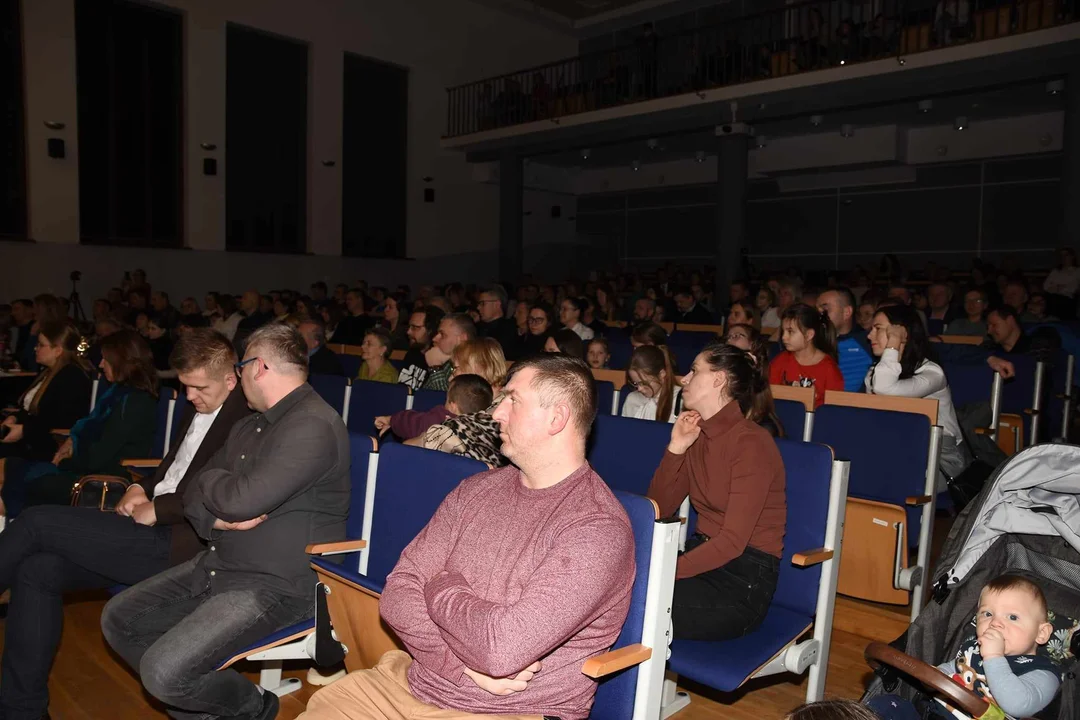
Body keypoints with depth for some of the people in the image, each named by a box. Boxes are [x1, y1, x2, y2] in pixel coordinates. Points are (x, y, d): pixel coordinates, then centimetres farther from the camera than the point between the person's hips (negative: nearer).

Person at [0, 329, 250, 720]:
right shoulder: (197, 409, 16)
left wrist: (157, 509, -14)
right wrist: (142, 488, 7)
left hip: (179, 544, -9)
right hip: (155, 526, 9)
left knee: (38, 522, -10)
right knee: (38, 570, -4)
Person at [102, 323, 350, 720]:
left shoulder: (313, 426, -21)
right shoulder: (250, 425, 12)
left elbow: (241, 500, -27)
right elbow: (194, 496, 12)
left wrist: (210, 479, -5)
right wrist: (217, 519, -12)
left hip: (278, 585, -10)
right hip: (217, 565, 10)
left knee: (165, 670, -22)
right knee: (118, 618, 9)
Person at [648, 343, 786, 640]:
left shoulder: (751, 442, -15)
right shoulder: (697, 437, 10)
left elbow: (733, 541, -21)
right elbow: (660, 509, 8)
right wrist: (675, 449, -2)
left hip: (744, 581, -7)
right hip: (703, 553, 7)